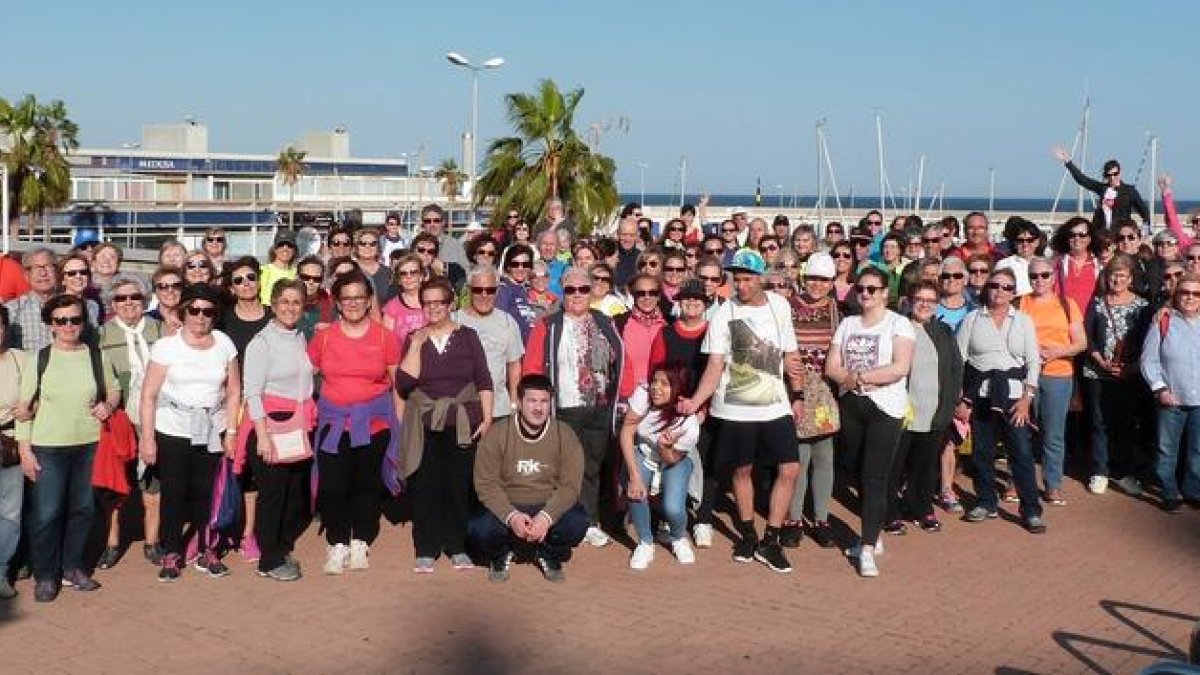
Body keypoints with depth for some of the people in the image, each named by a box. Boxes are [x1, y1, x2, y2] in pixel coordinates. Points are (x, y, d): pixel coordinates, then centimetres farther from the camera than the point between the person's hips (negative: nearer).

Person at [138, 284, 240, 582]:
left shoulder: (224, 343, 2)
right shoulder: (166, 346, -6)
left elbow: (233, 391, 8)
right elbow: (149, 395, -5)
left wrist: (231, 432, 3)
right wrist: (147, 438, -9)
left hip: (211, 431, 2)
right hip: (173, 430, -2)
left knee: (206, 491, 4)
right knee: (173, 492, 2)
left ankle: (207, 552, 18)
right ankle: (171, 555, 14)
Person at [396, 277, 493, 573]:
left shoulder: (467, 336, 6)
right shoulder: (414, 339, 8)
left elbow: (484, 381, 4)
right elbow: (404, 384, -4)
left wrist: (487, 417, -4)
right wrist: (416, 346, -9)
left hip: (463, 424, 0)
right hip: (425, 426, 0)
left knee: (459, 486, 2)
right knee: (424, 487, -2)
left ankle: (457, 548, 13)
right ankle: (426, 550, 6)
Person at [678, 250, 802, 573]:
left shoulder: (779, 305, 3)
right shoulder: (723, 314, -7)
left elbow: (789, 354, 11)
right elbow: (715, 366, -11)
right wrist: (695, 401, -24)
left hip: (776, 407, 3)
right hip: (736, 410, -2)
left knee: (789, 469, -3)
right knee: (742, 470, 9)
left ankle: (769, 542, 7)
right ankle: (747, 535, 28)